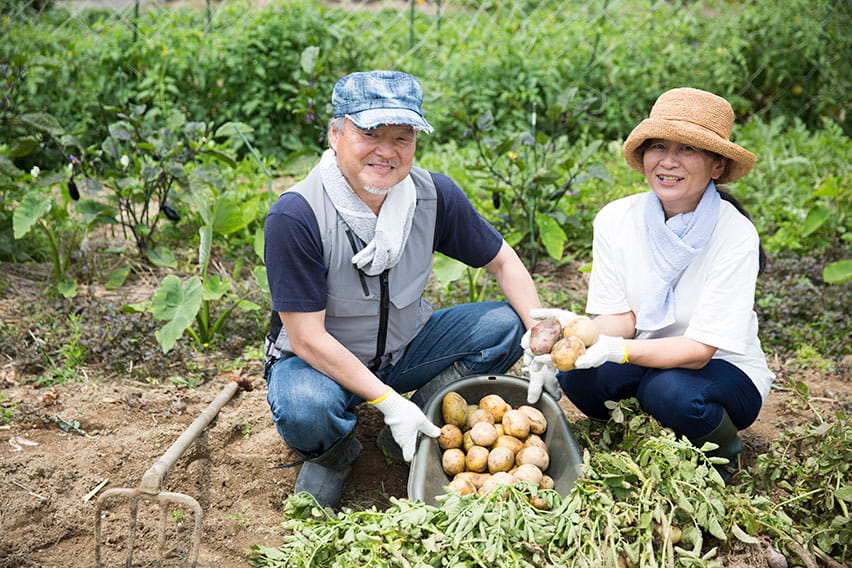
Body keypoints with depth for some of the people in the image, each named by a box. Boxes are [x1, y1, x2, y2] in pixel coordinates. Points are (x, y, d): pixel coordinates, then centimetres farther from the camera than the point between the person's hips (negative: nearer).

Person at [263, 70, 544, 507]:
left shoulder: (434, 195, -13)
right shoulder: (295, 216, -26)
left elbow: (503, 261, 0)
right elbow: (307, 337, -25)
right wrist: (388, 401, -29)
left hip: (406, 348, 4)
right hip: (320, 358, -4)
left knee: (505, 324, -13)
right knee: (306, 410, -37)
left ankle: (418, 426, -4)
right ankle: (333, 452, 0)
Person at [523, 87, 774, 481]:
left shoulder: (735, 235, -22)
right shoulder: (616, 219, -10)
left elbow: (699, 350, -24)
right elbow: (621, 318, -8)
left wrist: (617, 350, -39)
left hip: (726, 372, -3)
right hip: (648, 359, 3)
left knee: (669, 390, -36)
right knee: (574, 370, -27)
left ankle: (724, 451, -1)